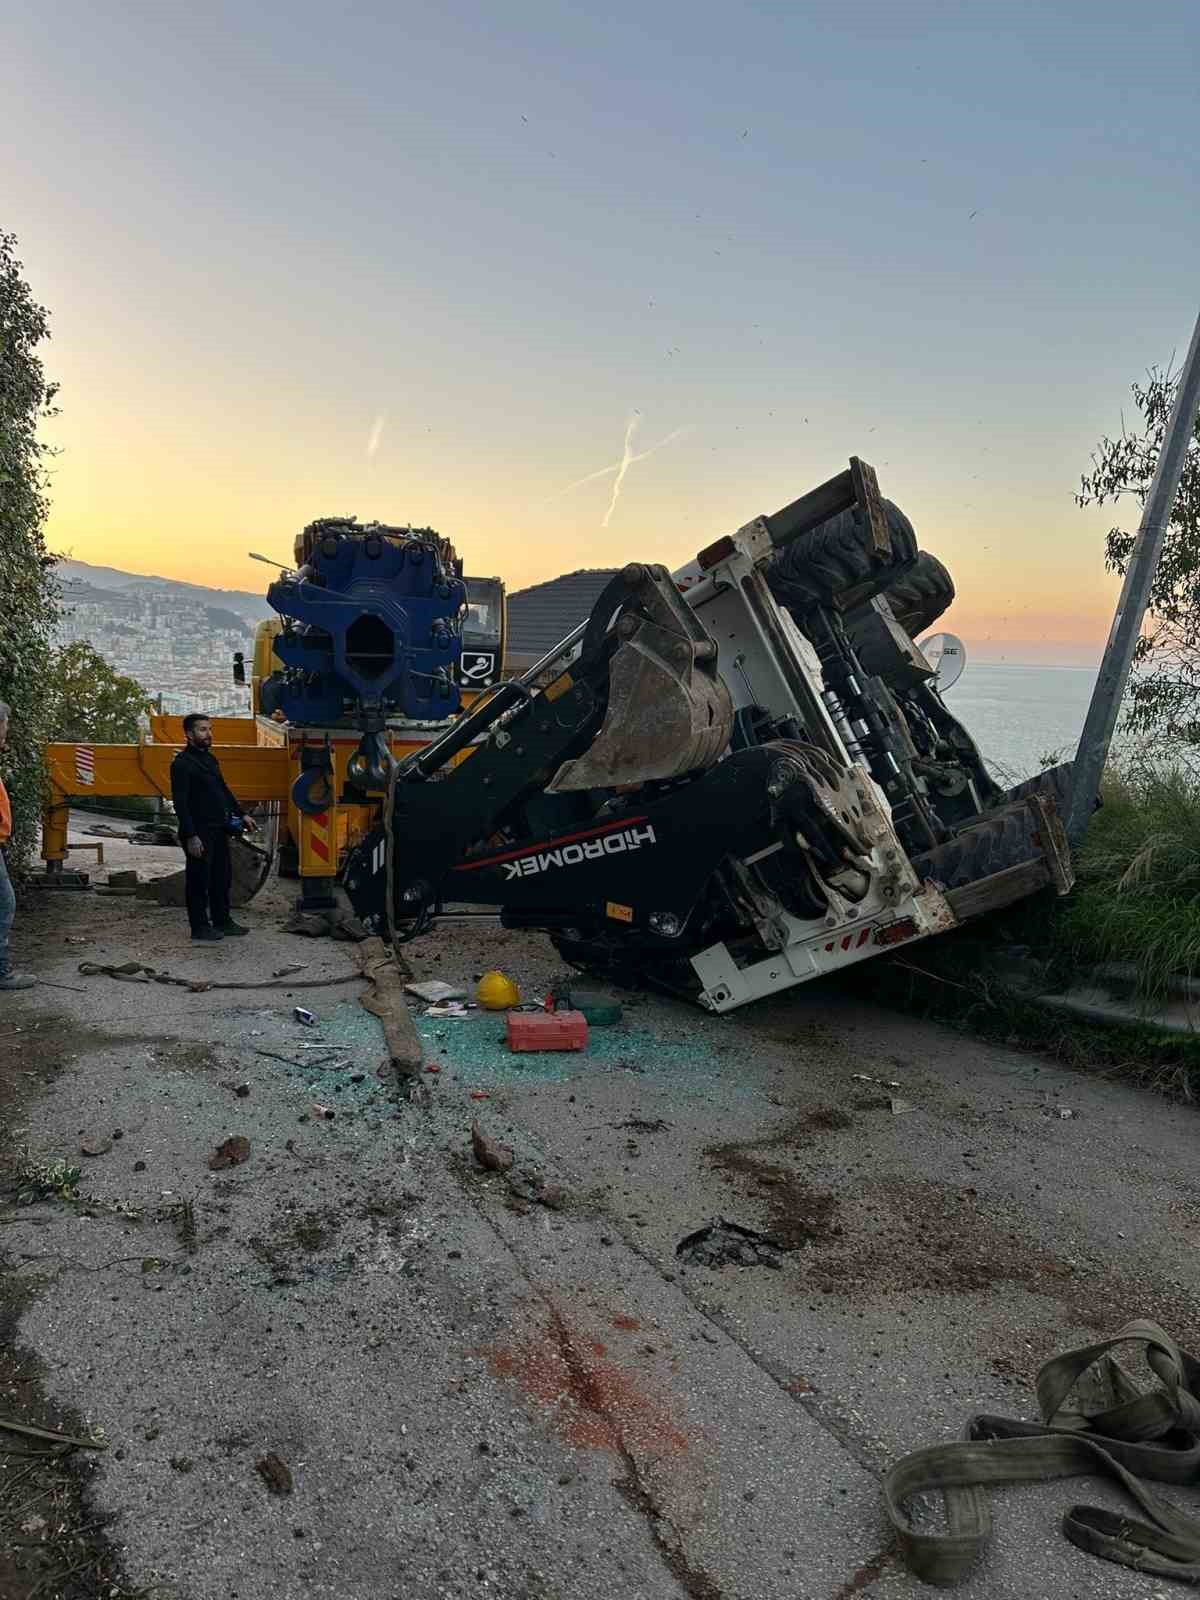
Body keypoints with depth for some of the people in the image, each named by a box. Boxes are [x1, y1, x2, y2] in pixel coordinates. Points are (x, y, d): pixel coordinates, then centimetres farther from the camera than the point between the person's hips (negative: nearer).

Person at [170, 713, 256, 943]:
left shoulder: (209, 758, 14)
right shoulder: (182, 763, -13)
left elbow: (223, 789, 24)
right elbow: (180, 803, -18)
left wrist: (241, 814, 18)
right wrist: (191, 836, -22)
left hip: (219, 829, 9)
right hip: (199, 832, -9)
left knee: (222, 875, 15)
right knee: (199, 880, 1)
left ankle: (222, 921, 26)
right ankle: (200, 928, 10)